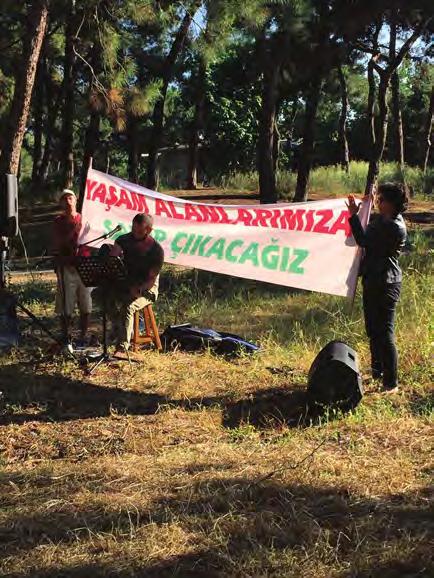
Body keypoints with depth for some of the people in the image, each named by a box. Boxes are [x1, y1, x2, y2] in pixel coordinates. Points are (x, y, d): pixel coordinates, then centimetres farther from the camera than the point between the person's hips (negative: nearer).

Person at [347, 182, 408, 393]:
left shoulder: (395, 227, -20)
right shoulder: (383, 220, 10)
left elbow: (365, 241, -19)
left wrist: (354, 216, -14)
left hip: (385, 283, -10)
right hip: (373, 280, 10)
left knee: (384, 332, -6)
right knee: (373, 329, 20)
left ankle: (391, 383, 1)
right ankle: (377, 372, 35)